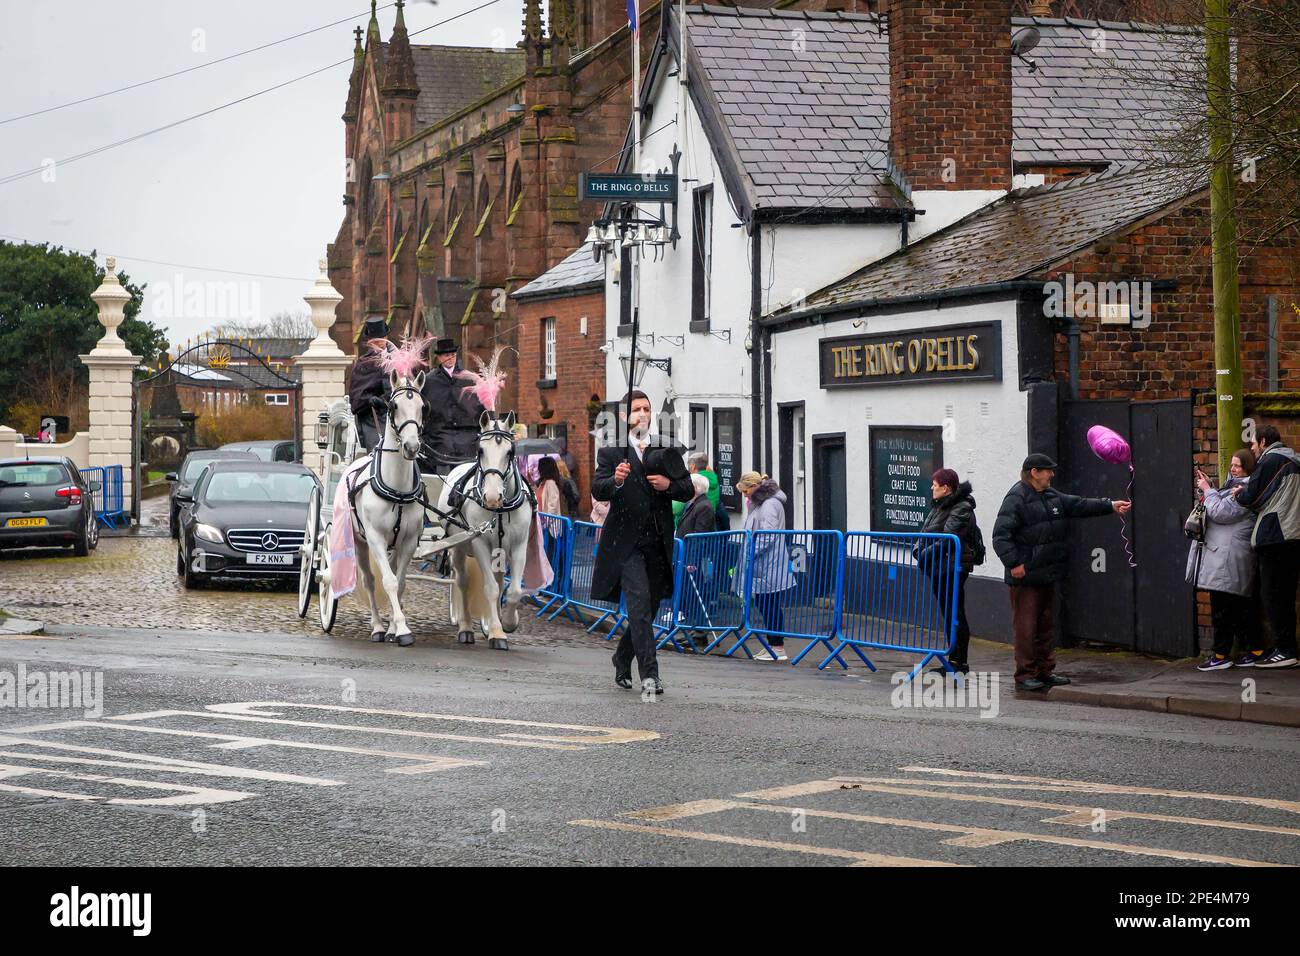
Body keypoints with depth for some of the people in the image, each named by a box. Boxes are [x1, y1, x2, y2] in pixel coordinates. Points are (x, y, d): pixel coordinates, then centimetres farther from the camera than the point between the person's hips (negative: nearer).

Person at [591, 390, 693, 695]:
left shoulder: (668, 451, 13)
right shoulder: (610, 452, 2)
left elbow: (688, 491, 12)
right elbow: (597, 490, -11)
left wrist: (669, 485, -9)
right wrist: (615, 480, -32)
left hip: (658, 542, 4)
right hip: (626, 542, -4)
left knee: (648, 608, 11)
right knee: (640, 603, -16)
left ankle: (622, 662, 31)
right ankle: (649, 674, -19)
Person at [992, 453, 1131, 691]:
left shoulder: (1052, 496, 14)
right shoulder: (1016, 498, -14)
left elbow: (1079, 505, 18)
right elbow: (1001, 535, -19)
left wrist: (1110, 506, 10)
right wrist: (1013, 563, -22)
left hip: (1047, 575, 9)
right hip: (1025, 576, -9)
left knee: (1045, 626, 15)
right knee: (1026, 627, -5)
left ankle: (1045, 670, 23)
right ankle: (1025, 675, 1)